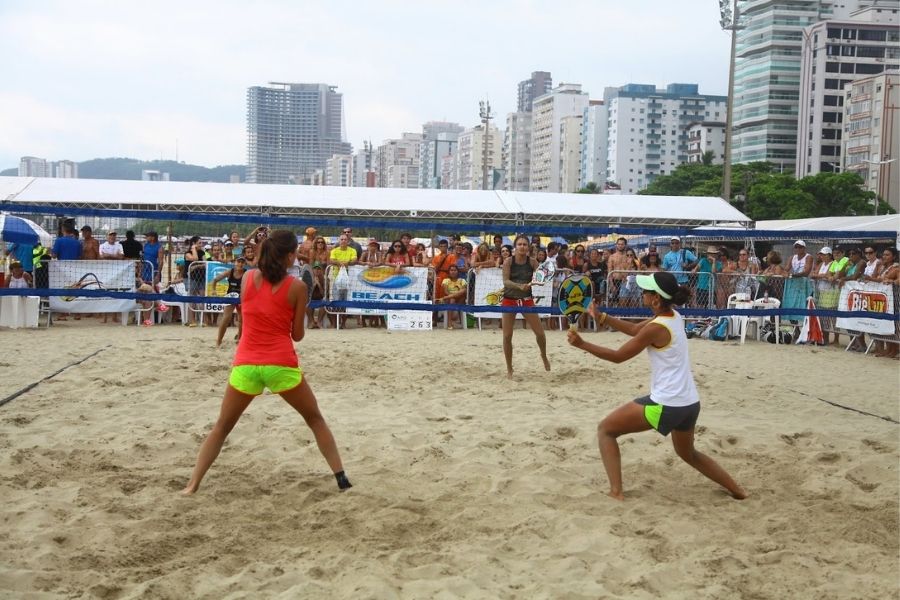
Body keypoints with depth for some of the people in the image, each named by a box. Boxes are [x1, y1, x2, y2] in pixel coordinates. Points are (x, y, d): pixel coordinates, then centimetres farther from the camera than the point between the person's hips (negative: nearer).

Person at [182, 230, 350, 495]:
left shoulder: (248, 278, 5)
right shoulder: (297, 286, -3)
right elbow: (297, 335, 2)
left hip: (246, 364, 2)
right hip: (281, 365, -2)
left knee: (221, 427, 16)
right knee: (315, 419, 15)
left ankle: (192, 484, 8)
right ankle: (341, 479, 12)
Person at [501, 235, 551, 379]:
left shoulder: (532, 262, -4)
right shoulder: (508, 261, -9)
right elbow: (505, 281, -17)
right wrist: (519, 286, -33)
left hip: (527, 300, 1)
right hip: (509, 300, -1)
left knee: (540, 332, -1)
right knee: (507, 336, -1)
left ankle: (544, 356, 31)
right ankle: (509, 369, 13)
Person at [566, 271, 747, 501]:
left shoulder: (656, 328, -18)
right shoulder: (674, 316, 6)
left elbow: (618, 356, -10)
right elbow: (635, 329, 19)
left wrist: (582, 344, -6)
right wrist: (602, 317, 14)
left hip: (665, 405, -9)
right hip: (690, 403, 9)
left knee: (605, 430, 5)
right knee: (688, 454, 34)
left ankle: (616, 492, -4)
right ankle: (737, 490, 36)